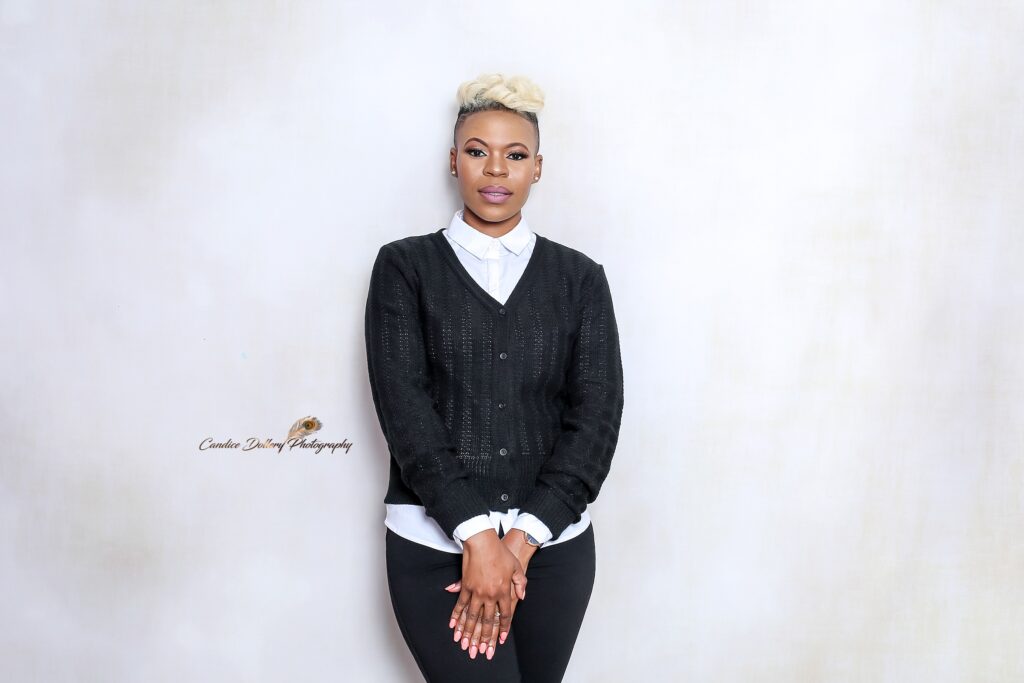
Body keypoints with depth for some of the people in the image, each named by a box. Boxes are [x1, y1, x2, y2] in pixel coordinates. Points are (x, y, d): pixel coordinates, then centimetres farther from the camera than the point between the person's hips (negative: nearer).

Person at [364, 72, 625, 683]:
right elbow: (403, 405, -7)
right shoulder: (405, 266, 2)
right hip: (434, 542, -2)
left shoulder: (579, 277, 6)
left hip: (554, 542, 2)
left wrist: (522, 540, -12)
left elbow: (597, 414, -2)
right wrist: (477, 535, -15)